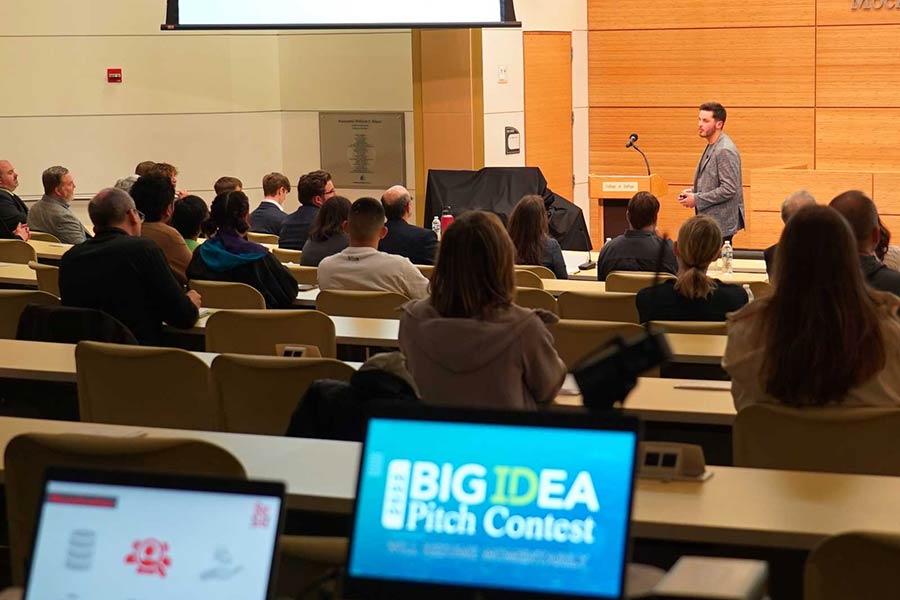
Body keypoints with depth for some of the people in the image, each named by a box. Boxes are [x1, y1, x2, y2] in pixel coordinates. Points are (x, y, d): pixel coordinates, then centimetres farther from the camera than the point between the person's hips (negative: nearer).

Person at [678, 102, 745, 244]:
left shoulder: (725, 151, -18)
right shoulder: (711, 147, 14)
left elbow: (729, 189, -23)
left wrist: (697, 200, -18)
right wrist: (693, 191, 8)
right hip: (710, 220, 10)